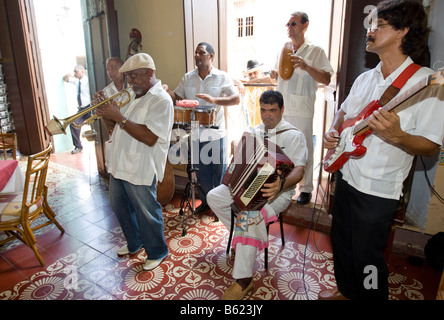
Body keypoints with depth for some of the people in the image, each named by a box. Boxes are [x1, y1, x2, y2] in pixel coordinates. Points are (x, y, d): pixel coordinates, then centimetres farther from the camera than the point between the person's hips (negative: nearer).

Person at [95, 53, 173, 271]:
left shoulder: (161, 100, -15)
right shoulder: (133, 96, 14)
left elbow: (150, 138, -26)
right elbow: (117, 127, 18)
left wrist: (119, 117, -24)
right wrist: (106, 114, -2)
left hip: (140, 170, -9)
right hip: (118, 165, 9)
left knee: (146, 213, 5)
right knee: (120, 207, 22)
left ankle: (157, 252, 29)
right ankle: (134, 244, 45)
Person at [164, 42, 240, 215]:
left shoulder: (222, 77, -3)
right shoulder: (188, 78, 7)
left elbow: (236, 99, -11)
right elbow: (177, 97, 13)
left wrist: (214, 100, -25)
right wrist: (166, 91, -9)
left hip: (215, 134, -3)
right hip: (195, 133, 3)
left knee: (219, 170, 8)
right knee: (201, 170, 15)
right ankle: (205, 200, 34)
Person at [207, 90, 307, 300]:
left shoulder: (294, 135, -9)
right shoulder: (255, 131, 11)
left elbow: (299, 169, -20)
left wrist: (281, 185, -40)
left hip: (277, 191, -7)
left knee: (248, 215, -33)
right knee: (213, 196, -7)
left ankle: (244, 280, -21)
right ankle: (242, 236, 8)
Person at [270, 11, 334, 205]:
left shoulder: (315, 51, -1)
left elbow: (326, 79, -11)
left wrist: (307, 67, -25)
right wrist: (275, 75, 3)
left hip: (301, 111, -5)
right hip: (280, 109, 6)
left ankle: (306, 189, 14)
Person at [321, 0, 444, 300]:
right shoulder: (366, 78, 7)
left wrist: (397, 136, -33)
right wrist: (333, 133, 0)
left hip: (378, 191, -7)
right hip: (346, 177, 7)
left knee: (366, 257, 7)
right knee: (341, 242, 22)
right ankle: (347, 291, 47)